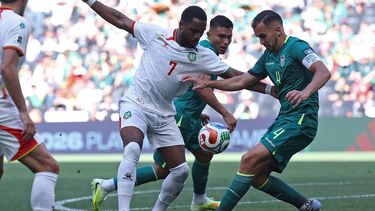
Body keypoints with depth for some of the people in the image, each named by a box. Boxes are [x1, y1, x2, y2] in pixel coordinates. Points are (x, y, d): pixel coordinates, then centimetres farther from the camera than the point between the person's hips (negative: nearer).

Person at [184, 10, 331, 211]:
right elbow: (241, 81, 23)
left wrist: (305, 92, -44)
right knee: (257, 177, 6)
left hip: (300, 120, -10)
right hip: (284, 119, 10)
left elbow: (324, 72, -25)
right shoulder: (268, 56, 17)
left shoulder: (296, 47, -10)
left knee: (250, 160, -20)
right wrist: (207, 83, 13)